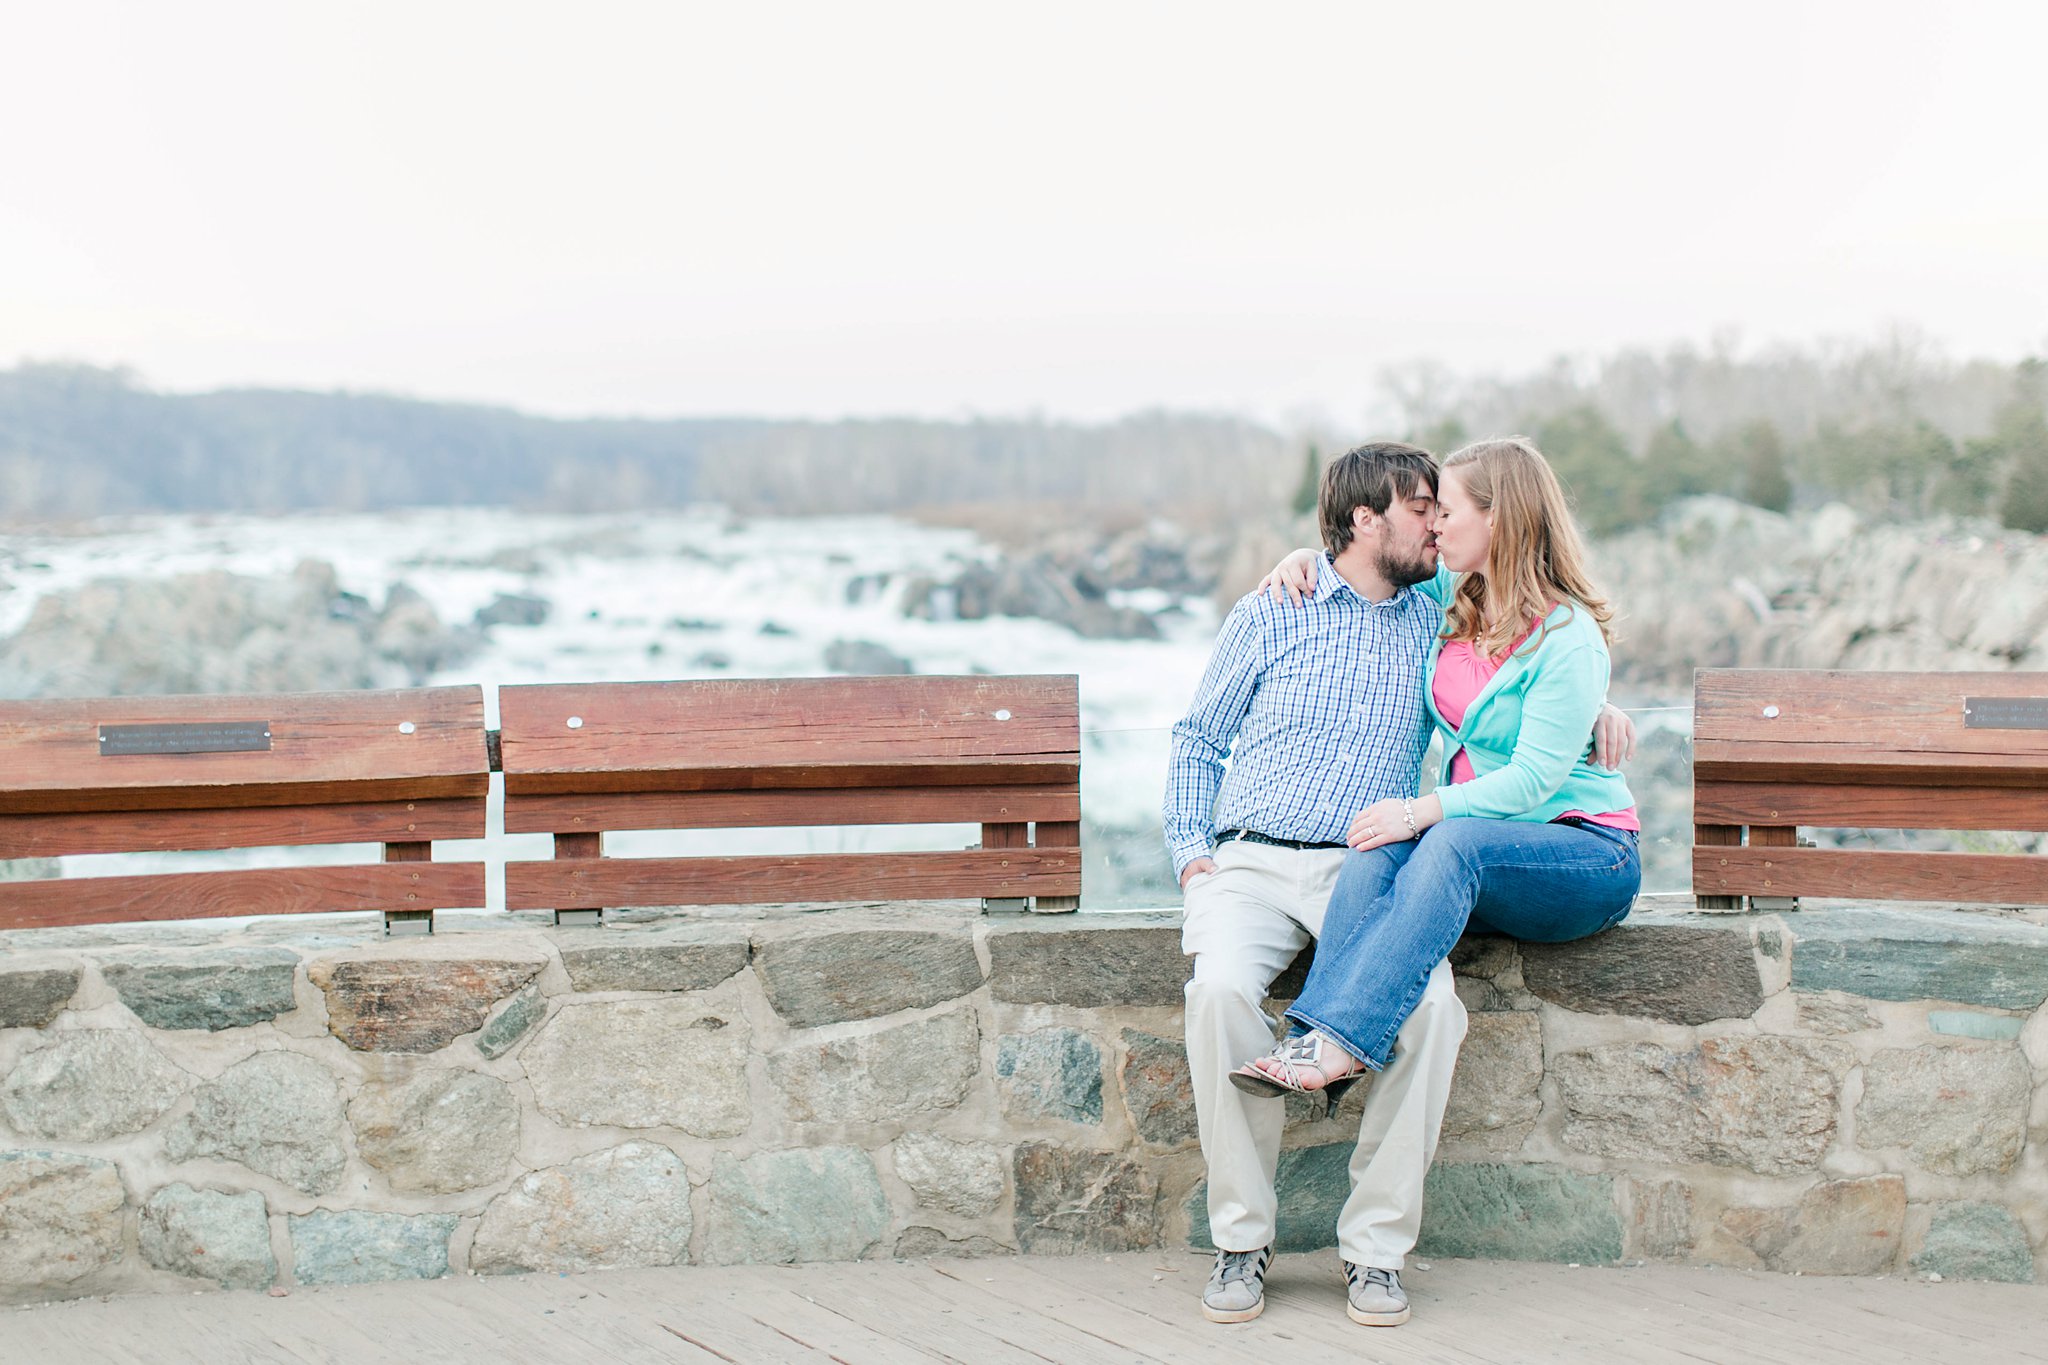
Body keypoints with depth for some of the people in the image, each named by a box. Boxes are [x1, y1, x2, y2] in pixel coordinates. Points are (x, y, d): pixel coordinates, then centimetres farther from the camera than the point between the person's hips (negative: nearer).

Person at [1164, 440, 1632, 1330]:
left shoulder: (1439, 619, 17)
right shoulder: (1268, 616, 12)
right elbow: (1198, 740, 17)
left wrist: (1594, 705, 12)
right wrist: (1189, 848, 2)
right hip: (1250, 863, -1)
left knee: (1430, 999, -31)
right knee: (1221, 988, -34)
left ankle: (1376, 1247, -20)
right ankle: (1240, 1240, -20)